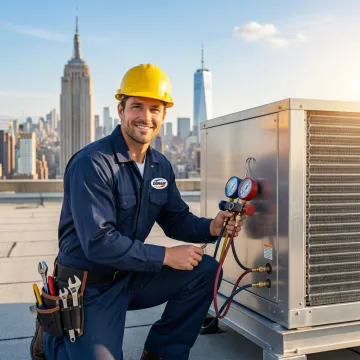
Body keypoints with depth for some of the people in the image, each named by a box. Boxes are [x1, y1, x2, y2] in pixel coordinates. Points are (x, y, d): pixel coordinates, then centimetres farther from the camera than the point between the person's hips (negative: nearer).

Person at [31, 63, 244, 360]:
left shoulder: (161, 165, 3)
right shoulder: (92, 164, -22)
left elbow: (175, 219, 10)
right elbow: (98, 243, -27)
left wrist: (210, 227, -11)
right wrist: (165, 256, -22)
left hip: (132, 276, 7)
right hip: (91, 287, -6)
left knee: (206, 270, -4)